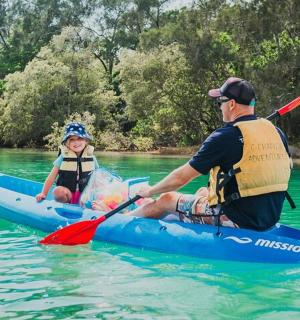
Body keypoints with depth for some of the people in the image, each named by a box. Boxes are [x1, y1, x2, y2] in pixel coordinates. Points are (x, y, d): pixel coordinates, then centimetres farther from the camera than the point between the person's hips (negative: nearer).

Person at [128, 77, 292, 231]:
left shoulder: (224, 136, -17)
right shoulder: (277, 133, 2)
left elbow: (181, 177, -9)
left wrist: (150, 191, 7)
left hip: (235, 221, -7)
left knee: (166, 199, 10)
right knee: (203, 192, 29)